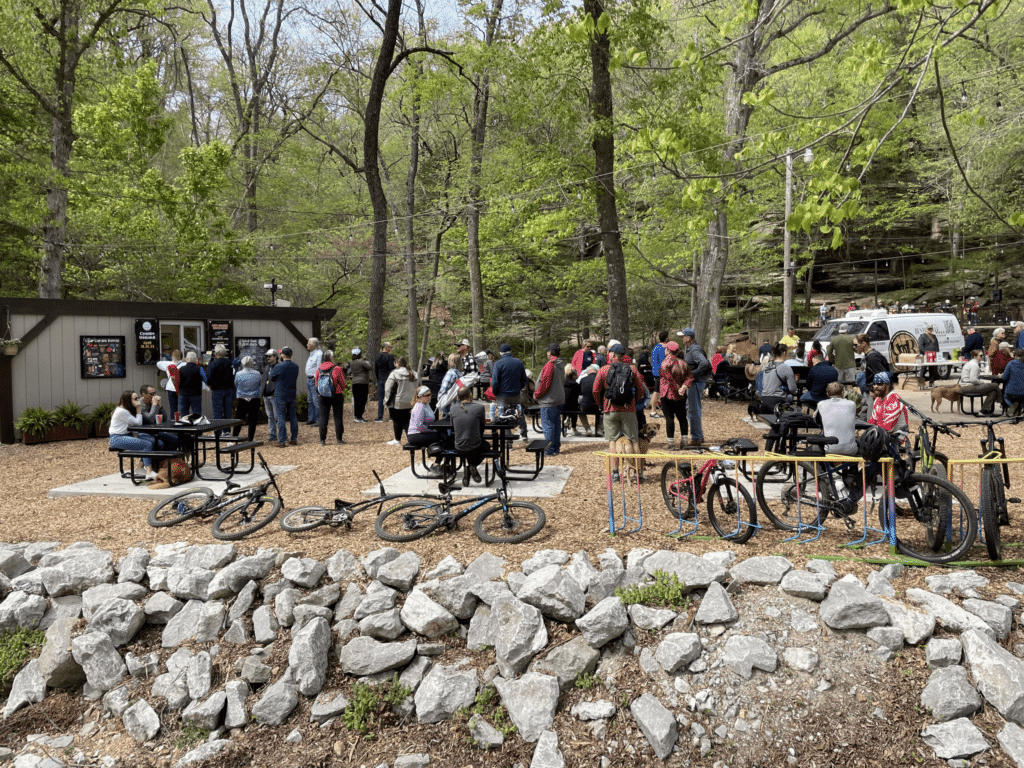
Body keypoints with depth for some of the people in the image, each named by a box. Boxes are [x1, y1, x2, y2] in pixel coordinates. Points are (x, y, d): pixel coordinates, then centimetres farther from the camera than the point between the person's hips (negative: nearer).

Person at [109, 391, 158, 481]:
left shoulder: (128, 410, 14)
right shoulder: (121, 411, -16)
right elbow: (138, 423, -13)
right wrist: (138, 409, -10)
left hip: (127, 435, 9)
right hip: (117, 439, -9)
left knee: (152, 440, -8)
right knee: (147, 445, -23)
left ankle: (141, 466, -6)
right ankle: (149, 473, -27)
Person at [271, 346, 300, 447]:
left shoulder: (278, 366, -13)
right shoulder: (295, 367, 3)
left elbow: (272, 378, 0)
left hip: (280, 396, -5)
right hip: (292, 395, 5)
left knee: (281, 418, -2)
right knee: (293, 417, 11)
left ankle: (281, 441, -1)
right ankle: (294, 439, 17)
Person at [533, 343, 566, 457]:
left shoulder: (550, 365, -18)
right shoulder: (561, 365, 10)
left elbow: (545, 383, -19)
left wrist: (537, 394, -5)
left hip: (548, 400, -9)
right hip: (559, 399, 9)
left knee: (547, 425, -3)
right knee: (556, 423, 14)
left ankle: (550, 450, -1)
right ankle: (556, 447, 20)